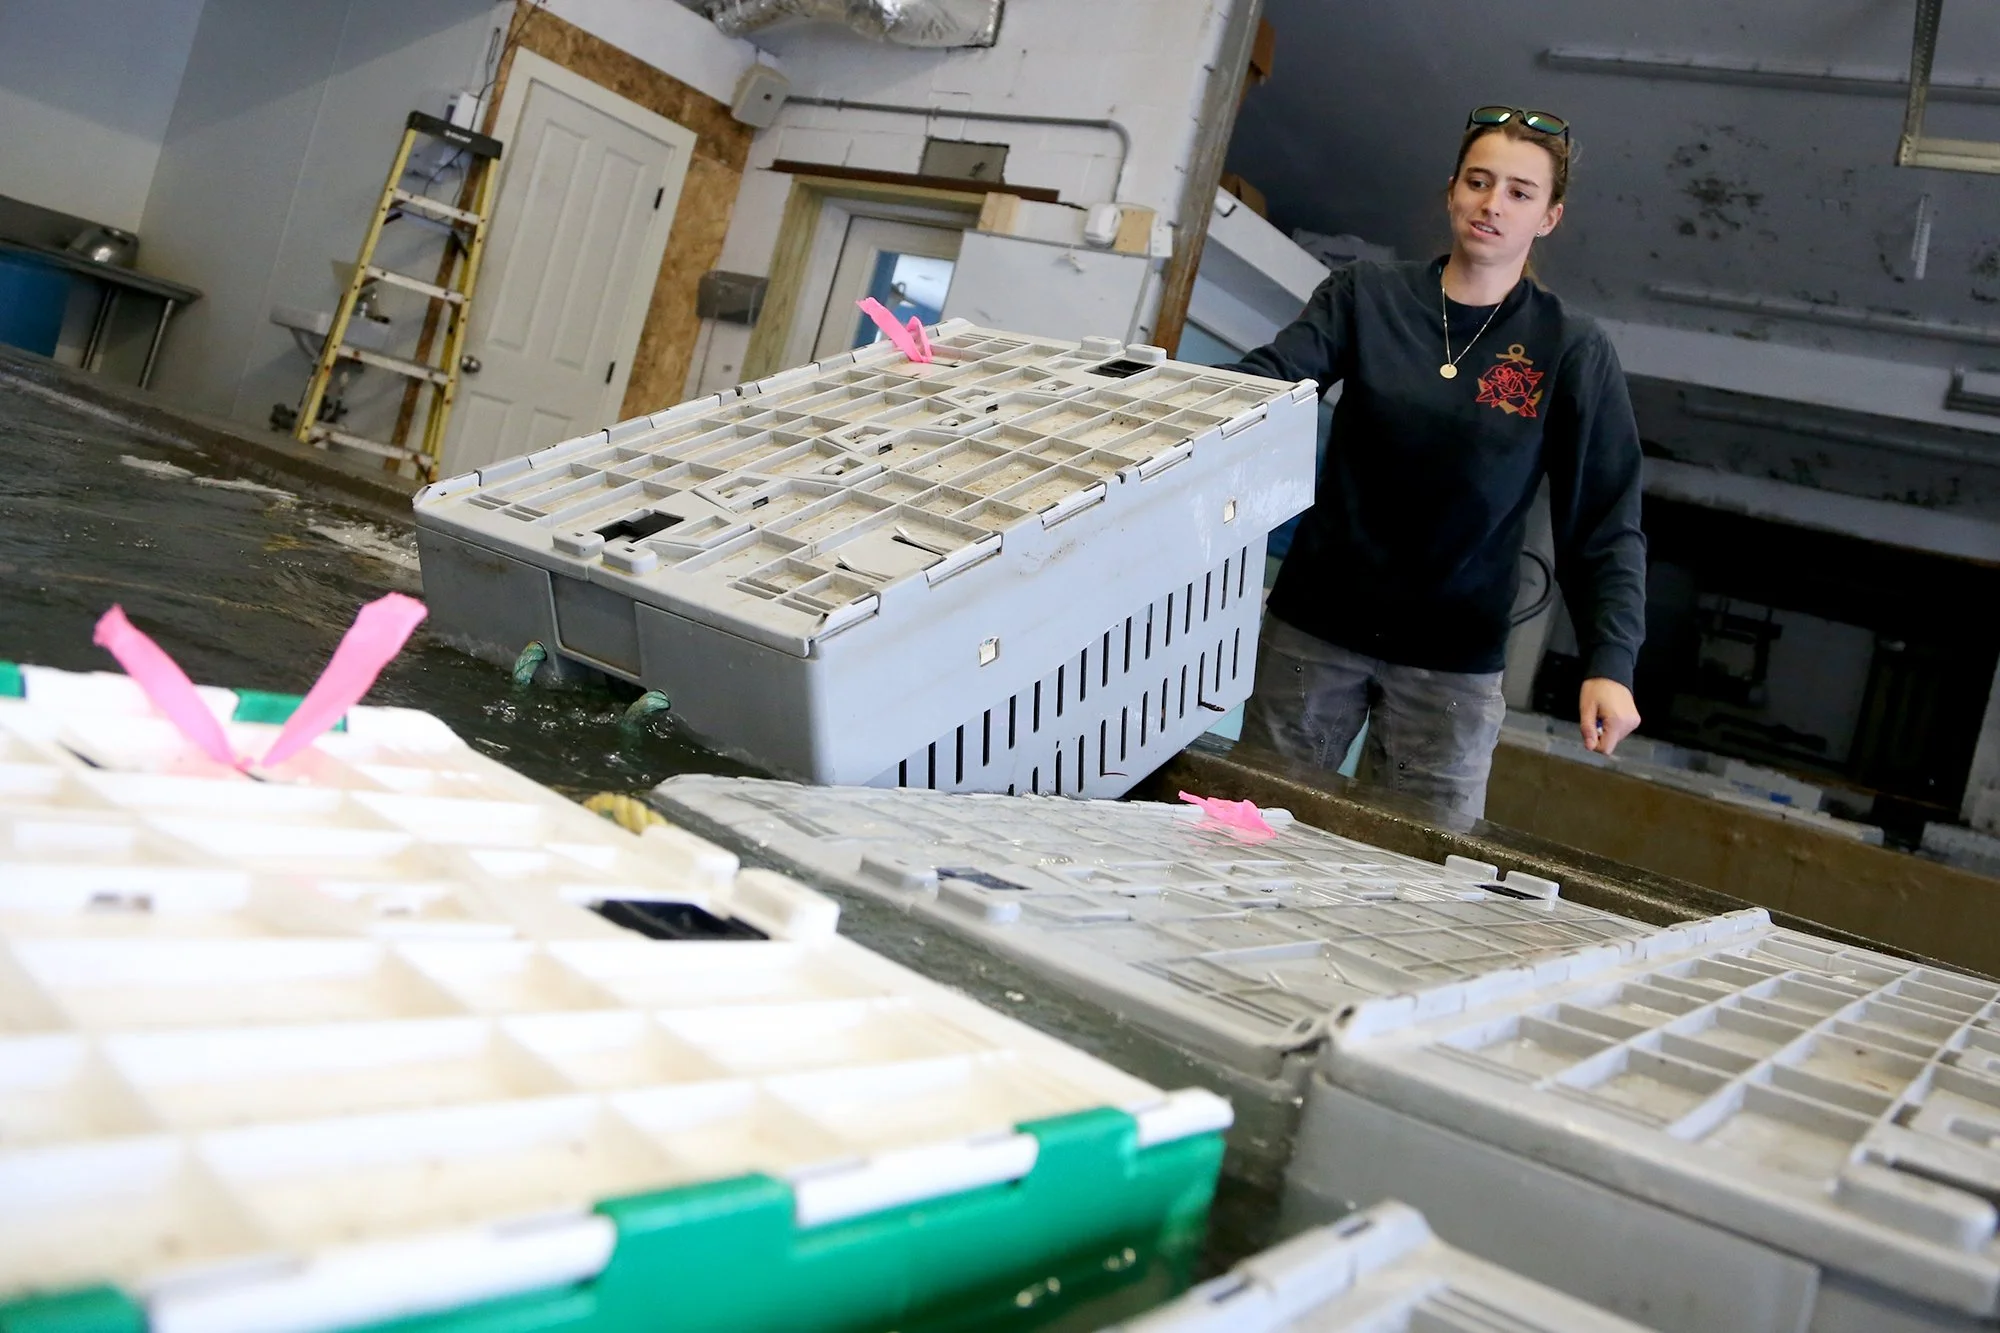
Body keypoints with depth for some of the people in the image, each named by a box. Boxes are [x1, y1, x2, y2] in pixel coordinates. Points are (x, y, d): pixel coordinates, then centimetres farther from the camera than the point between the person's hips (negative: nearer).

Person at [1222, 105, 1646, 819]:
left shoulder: (1572, 352, -2)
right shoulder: (1365, 296, 0)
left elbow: (1605, 524, -4)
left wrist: (1610, 664, -16)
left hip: (1453, 662, -1)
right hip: (1312, 626, 1)